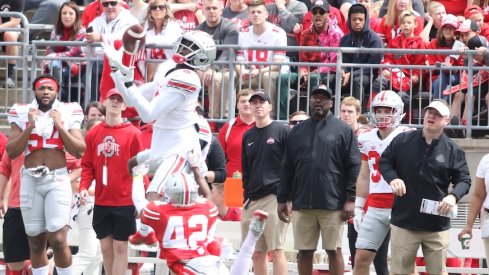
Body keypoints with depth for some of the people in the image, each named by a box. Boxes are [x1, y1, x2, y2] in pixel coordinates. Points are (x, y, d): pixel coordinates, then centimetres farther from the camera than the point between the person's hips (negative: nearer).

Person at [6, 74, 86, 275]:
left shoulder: (67, 113, 4)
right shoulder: (23, 114, 6)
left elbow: (80, 151, -1)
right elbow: (11, 152, 1)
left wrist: (60, 126, -8)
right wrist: (30, 127, -8)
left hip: (58, 179, -2)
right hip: (30, 180, 2)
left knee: (58, 239, -14)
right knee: (36, 242, 7)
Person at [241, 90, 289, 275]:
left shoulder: (282, 131, 1)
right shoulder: (248, 136, 17)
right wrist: (246, 197, 13)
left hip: (274, 197, -6)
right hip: (252, 200, 6)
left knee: (276, 250, -11)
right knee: (257, 253, 5)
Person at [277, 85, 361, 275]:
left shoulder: (343, 130, 2)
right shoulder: (298, 131, 13)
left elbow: (353, 166, -2)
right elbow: (287, 168, 13)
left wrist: (350, 199, -9)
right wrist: (283, 199, 8)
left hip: (332, 204, -4)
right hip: (302, 204, 4)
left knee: (334, 251, 0)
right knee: (304, 252, 6)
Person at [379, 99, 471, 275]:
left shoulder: (453, 150, -1)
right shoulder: (402, 140, 1)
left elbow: (464, 180, 2)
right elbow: (384, 162, 9)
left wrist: (453, 196, -18)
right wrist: (392, 178, -12)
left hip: (437, 225, 0)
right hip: (404, 221, 0)